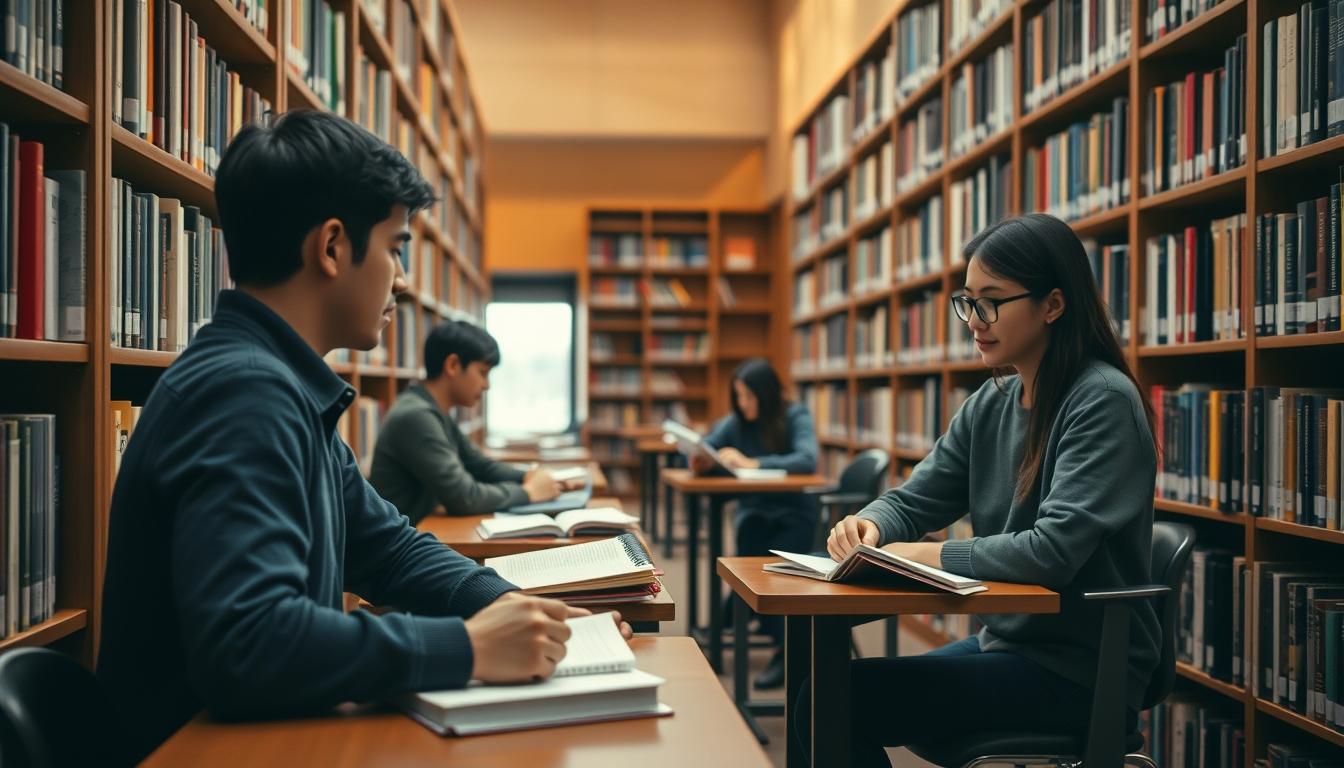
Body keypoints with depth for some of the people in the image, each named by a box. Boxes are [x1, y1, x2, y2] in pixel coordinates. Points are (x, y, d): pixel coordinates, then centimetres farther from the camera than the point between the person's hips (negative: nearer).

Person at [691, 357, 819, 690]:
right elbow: (699, 450, -1)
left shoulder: (796, 417, -7)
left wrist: (752, 463, -31)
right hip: (754, 510, 3)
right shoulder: (735, 423, 3)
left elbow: (807, 460, -23)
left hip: (794, 514, -3)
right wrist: (700, 459, -26)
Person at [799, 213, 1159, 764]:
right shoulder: (991, 405, 7)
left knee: (836, 702, -17)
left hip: (1082, 671, -7)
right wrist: (868, 526, -13)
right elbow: (912, 501, 9)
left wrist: (927, 555, -20)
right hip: (1006, 641, 7)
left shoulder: (1103, 401, -16)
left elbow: (1054, 551, -26)